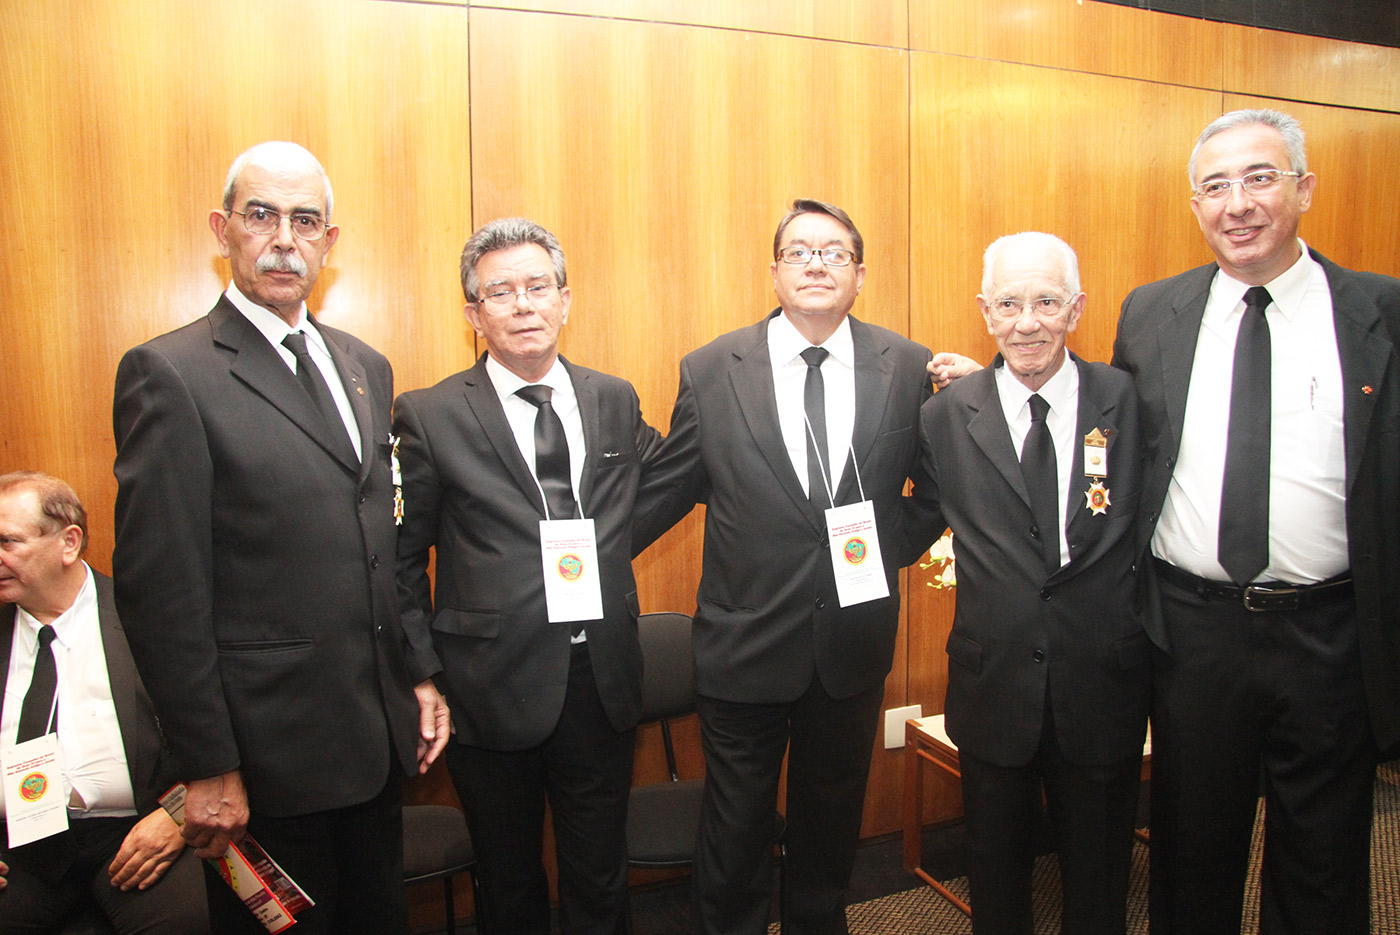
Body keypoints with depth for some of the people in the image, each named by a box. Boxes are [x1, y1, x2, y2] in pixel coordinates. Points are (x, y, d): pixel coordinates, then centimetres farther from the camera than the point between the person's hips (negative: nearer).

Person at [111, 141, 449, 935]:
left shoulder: (367, 368, 9)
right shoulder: (170, 375, -12)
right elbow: (160, 592, -15)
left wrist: (419, 676, 10)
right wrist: (210, 767, -13)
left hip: (377, 737, 7)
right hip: (269, 748, -6)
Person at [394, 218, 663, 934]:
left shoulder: (615, 401, 4)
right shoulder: (429, 417, -6)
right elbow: (402, 561, -4)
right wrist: (424, 677, -7)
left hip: (603, 681, 3)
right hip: (494, 688, -2)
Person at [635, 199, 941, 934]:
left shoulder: (908, 369, -3)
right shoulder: (711, 370, -6)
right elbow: (663, 492, 0)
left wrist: (901, 545, -2)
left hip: (853, 644, 2)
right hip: (743, 643, -1)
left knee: (831, 819, 22)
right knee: (735, 832, 14)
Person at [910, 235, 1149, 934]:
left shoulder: (1129, 401, -5)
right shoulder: (946, 414, -4)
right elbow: (925, 512, 10)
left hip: (1104, 685, 0)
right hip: (993, 684, 0)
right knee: (996, 873, 20)